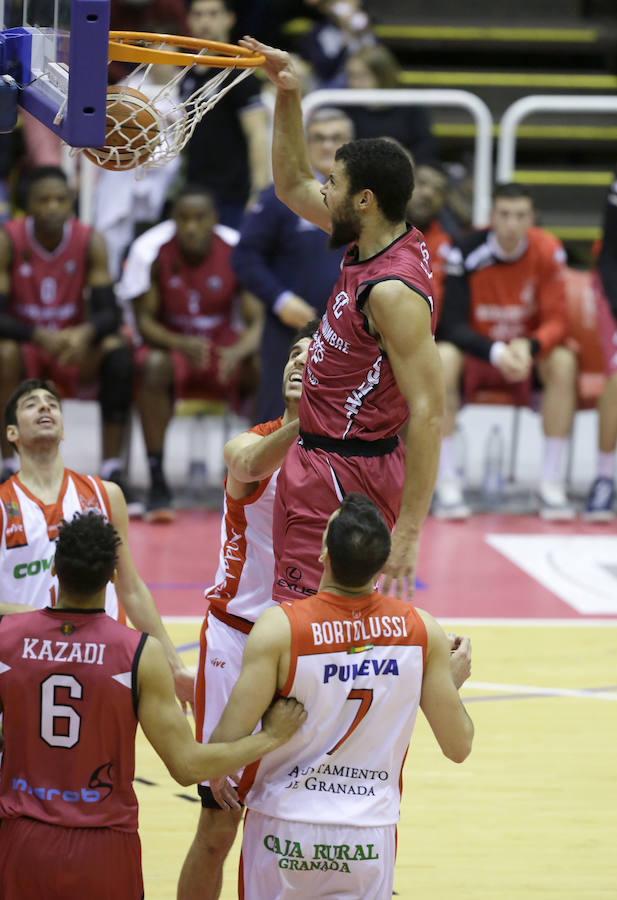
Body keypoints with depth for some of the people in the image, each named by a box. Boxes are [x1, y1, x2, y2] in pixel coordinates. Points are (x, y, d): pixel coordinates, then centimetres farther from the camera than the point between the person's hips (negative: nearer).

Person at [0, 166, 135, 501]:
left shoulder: (90, 242, -10)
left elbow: (109, 313, -14)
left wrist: (86, 332, -38)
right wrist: (40, 335, -39)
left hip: (75, 348, 2)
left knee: (117, 351, -27)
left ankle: (111, 470, -24)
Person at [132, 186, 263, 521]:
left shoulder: (235, 254, -10)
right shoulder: (156, 253, -11)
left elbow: (257, 321, -12)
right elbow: (144, 320, -11)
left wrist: (239, 351, -35)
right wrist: (180, 343, -31)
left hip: (224, 349, 1)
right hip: (173, 345, -1)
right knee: (153, 366, -36)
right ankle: (157, 484, -30)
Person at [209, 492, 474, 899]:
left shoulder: (280, 627, -15)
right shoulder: (422, 631, -7)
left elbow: (229, 743, -16)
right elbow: (459, 746, 0)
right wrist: (454, 680, 18)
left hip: (285, 830, -2)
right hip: (370, 839, 2)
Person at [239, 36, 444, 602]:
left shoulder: (395, 291, -24)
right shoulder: (371, 242, 5)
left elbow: (429, 412, -27)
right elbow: (294, 186, 23)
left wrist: (408, 531, -29)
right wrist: (288, 95, 10)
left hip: (347, 476, -10)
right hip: (317, 457, 10)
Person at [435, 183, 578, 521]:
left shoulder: (547, 251, -13)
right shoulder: (467, 253, -19)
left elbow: (555, 322, -12)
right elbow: (452, 325, -20)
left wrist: (528, 346, -35)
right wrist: (496, 351, -38)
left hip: (526, 353, 2)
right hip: (475, 352, -2)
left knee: (563, 362, -28)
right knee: (443, 358, -33)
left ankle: (552, 484, -24)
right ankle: (446, 483, -31)